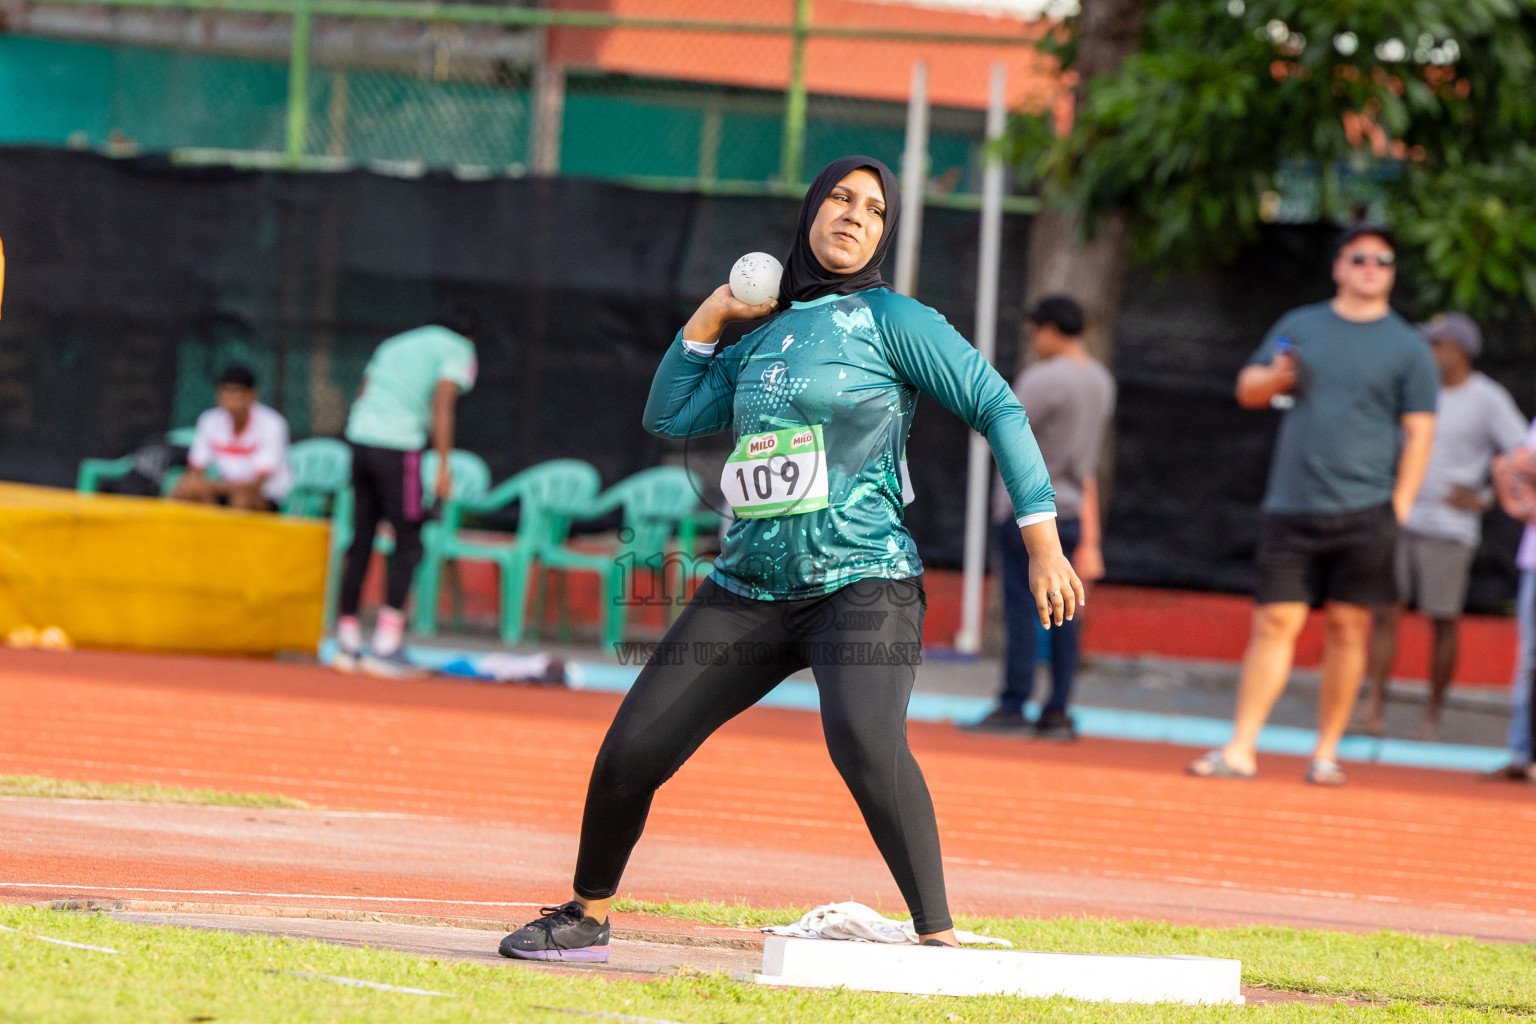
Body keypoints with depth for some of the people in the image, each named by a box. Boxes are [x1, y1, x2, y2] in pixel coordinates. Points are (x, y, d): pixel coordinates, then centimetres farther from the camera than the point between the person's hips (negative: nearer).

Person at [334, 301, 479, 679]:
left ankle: (347, 646, 11)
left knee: (361, 545, 10)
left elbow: (361, 398, 20)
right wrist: (443, 467, -10)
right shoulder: (458, 350, 8)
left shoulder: (396, 345, 27)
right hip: (400, 446, -6)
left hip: (360, 437, 7)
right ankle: (386, 648, -8)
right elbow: (442, 406, -7)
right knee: (408, 546, -1)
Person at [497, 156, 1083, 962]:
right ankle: (586, 918, 24)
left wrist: (1043, 544, -10)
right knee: (631, 751, 1)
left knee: (863, 739, -33)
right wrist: (709, 317, 13)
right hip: (749, 588, 6)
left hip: (862, 585, -6)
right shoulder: (766, 337, 16)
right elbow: (668, 417, 22)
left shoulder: (891, 321, -1)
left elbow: (999, 410, -4)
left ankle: (938, 937, -29)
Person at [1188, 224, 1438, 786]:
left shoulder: (1408, 348, 5)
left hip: (1363, 511, -2)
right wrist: (1274, 378, -6)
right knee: (1274, 622, -3)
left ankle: (1326, 753, 8)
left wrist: (1398, 510, -8)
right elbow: (1247, 391, 18)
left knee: (1347, 627, 0)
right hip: (1290, 508, 2)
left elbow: (1419, 433, 1)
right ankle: (1241, 749, -3)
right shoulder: (1299, 327, 13)